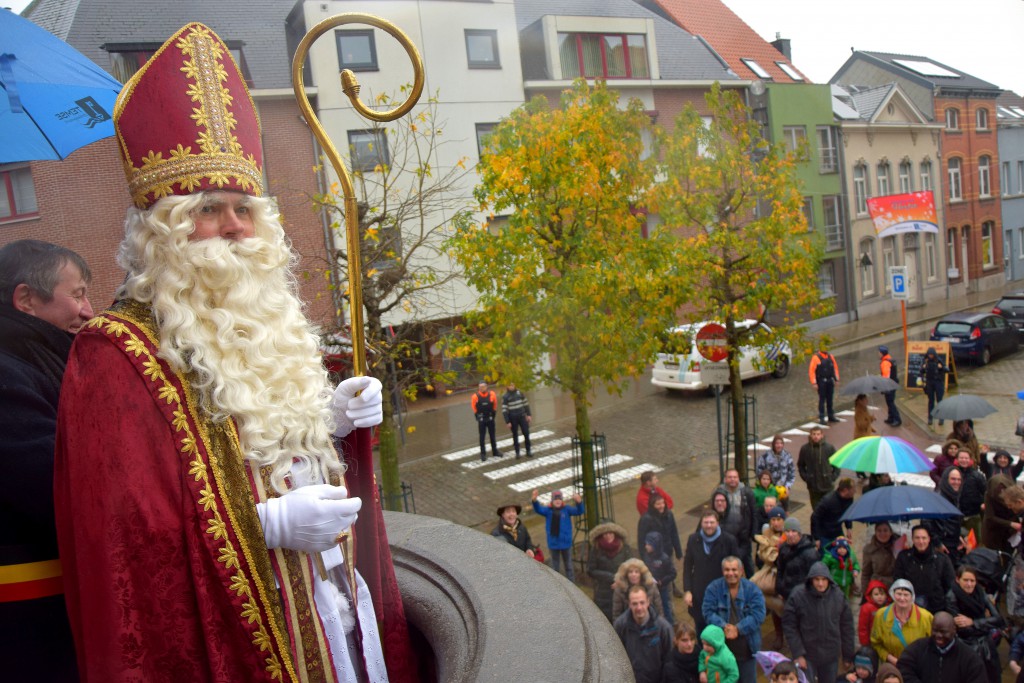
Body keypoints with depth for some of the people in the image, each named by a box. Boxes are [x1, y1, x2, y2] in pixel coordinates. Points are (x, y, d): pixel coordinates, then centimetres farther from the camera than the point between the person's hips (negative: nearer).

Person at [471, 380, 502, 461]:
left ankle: (495, 451, 30)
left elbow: (495, 405, 4)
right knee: (482, 437, 2)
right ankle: (483, 454, 9)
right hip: (481, 419, -2)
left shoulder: (492, 394, -11)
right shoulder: (475, 396, -15)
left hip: (490, 418, 2)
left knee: (492, 435, 15)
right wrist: (478, 417, 4)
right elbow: (474, 408, 0)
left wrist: (493, 414, 6)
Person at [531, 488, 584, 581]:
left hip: (566, 543, -1)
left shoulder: (566, 509, -6)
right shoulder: (548, 510, -4)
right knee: (555, 566, 14)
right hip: (553, 543, 1)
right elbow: (538, 509, -20)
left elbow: (579, 511, -17)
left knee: (568, 565, 14)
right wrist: (534, 500, -41)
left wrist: (579, 502, -40)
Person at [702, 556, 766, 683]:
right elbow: (708, 612, -10)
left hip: (747, 646, 0)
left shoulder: (752, 589, -4)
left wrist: (738, 628, -22)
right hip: (722, 646, 0)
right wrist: (724, 626, -25)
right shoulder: (713, 588, -4)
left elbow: (758, 614, -14)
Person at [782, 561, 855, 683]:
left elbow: (847, 626, 2)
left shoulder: (838, 595, -7)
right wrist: (797, 654, -15)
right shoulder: (798, 595, -18)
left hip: (831, 655, 3)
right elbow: (789, 626, -12)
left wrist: (848, 655, 5)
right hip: (807, 654, -3)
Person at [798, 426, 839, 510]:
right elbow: (800, 465, 9)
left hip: (827, 485, -1)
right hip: (813, 486, 1)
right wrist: (805, 477, 0)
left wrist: (833, 477, -3)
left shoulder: (829, 447, -7)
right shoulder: (805, 448, -4)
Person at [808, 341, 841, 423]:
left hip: (830, 381, 5)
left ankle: (831, 416, 22)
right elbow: (811, 371, -13)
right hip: (821, 382, -5)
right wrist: (814, 383, -16)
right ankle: (821, 418, 5)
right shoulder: (816, 358, -10)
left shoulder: (830, 356, 7)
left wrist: (836, 379, 10)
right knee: (822, 400, -1)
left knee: (830, 399, 13)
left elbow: (835, 368, 15)